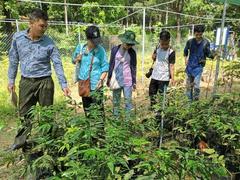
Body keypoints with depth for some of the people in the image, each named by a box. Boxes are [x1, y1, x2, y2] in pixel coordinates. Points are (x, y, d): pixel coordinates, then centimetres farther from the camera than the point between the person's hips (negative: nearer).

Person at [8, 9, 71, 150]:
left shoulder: (49, 43, -8)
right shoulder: (18, 37, -2)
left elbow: (57, 64, -9)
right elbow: (14, 60, 7)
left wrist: (64, 85, -15)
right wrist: (11, 80, 8)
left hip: (44, 82, -2)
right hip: (26, 82, 2)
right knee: (24, 113, 14)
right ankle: (21, 140, 31)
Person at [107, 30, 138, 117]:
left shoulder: (132, 52, -1)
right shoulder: (115, 49, -2)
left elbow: (133, 67, 4)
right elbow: (111, 64, 4)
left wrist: (134, 81, 4)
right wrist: (109, 78, 7)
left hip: (127, 80, -1)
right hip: (116, 79, 1)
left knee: (128, 100, 0)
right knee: (116, 100, 10)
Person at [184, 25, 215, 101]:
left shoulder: (206, 43, -6)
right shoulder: (190, 41, -3)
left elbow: (208, 54, 2)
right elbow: (186, 50, 14)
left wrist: (213, 55, -17)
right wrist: (185, 58, 1)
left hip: (199, 66, -2)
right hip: (190, 65, 3)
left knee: (196, 85, -12)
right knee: (189, 84, 11)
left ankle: (196, 100, 7)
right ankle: (190, 100, 27)